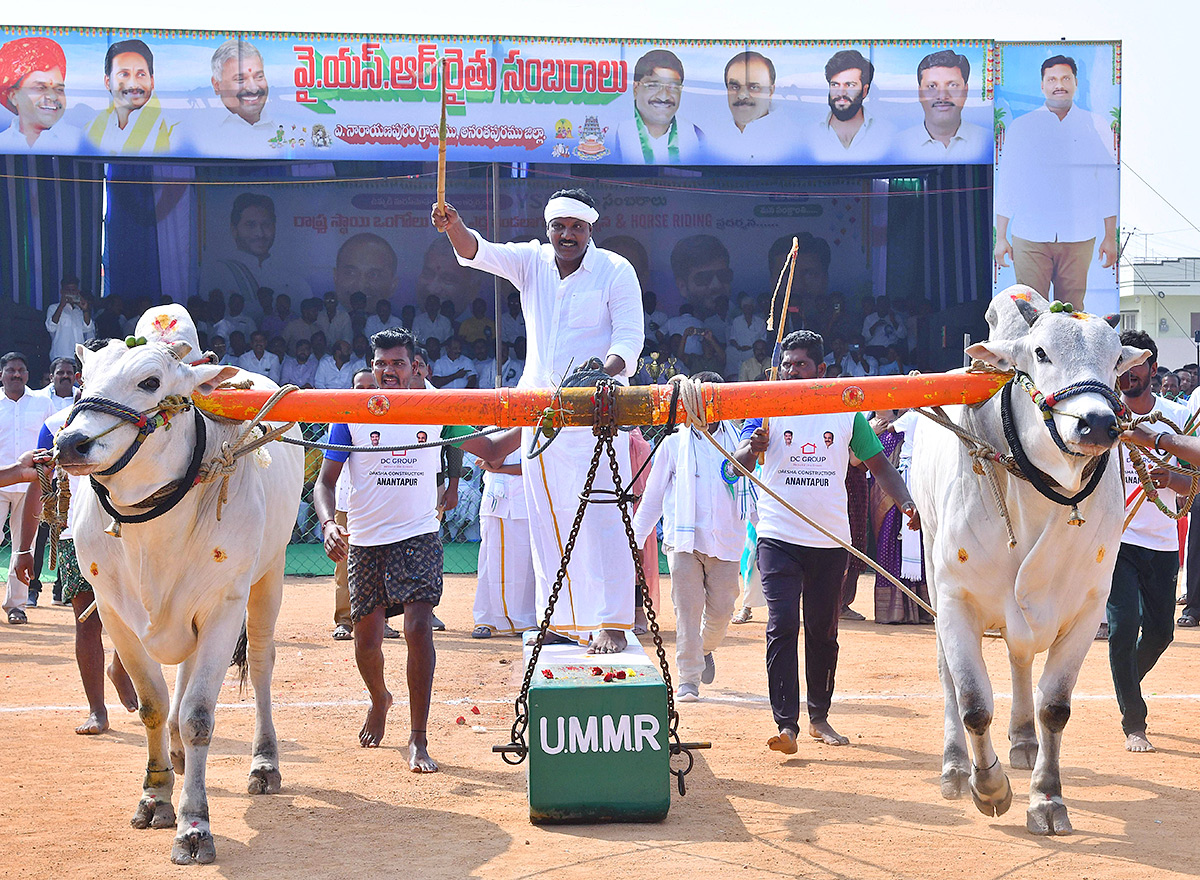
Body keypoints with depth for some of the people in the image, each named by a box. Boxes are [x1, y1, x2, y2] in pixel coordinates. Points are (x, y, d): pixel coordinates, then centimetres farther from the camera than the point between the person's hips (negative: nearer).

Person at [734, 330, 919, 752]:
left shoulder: (846, 414, 6)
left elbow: (878, 463, 10)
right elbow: (739, 462, -11)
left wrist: (906, 502, -7)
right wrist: (753, 448, -35)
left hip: (831, 541, 2)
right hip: (779, 538, -2)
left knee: (824, 631, 10)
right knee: (782, 626, -13)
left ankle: (820, 716, 24)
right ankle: (786, 724, -16)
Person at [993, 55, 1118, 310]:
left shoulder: (1094, 127, 8)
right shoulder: (1021, 127, 7)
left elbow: (1109, 184, 9)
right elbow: (1006, 185, 9)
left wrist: (1110, 237, 4)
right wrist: (1000, 238, 4)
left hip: (1078, 238, 1)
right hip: (1029, 238, -1)